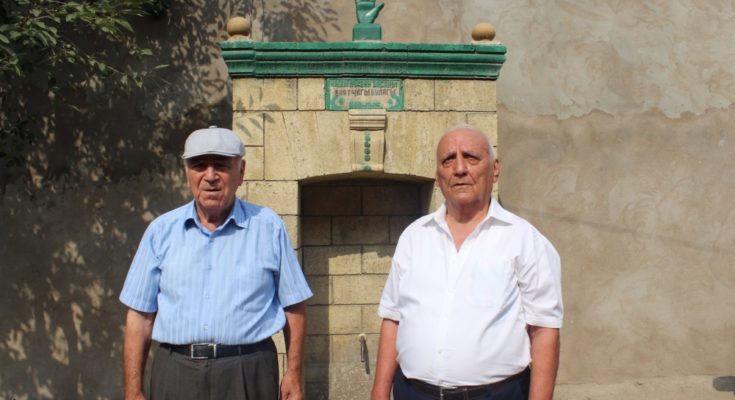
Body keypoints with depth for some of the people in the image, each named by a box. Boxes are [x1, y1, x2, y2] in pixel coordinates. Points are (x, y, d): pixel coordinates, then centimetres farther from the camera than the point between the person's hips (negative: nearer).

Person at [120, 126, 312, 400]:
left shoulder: (269, 227, 2)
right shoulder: (161, 231, 5)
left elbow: (294, 306, 4)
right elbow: (140, 316, 5)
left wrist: (293, 374, -2)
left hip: (248, 374, -1)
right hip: (176, 374, 2)